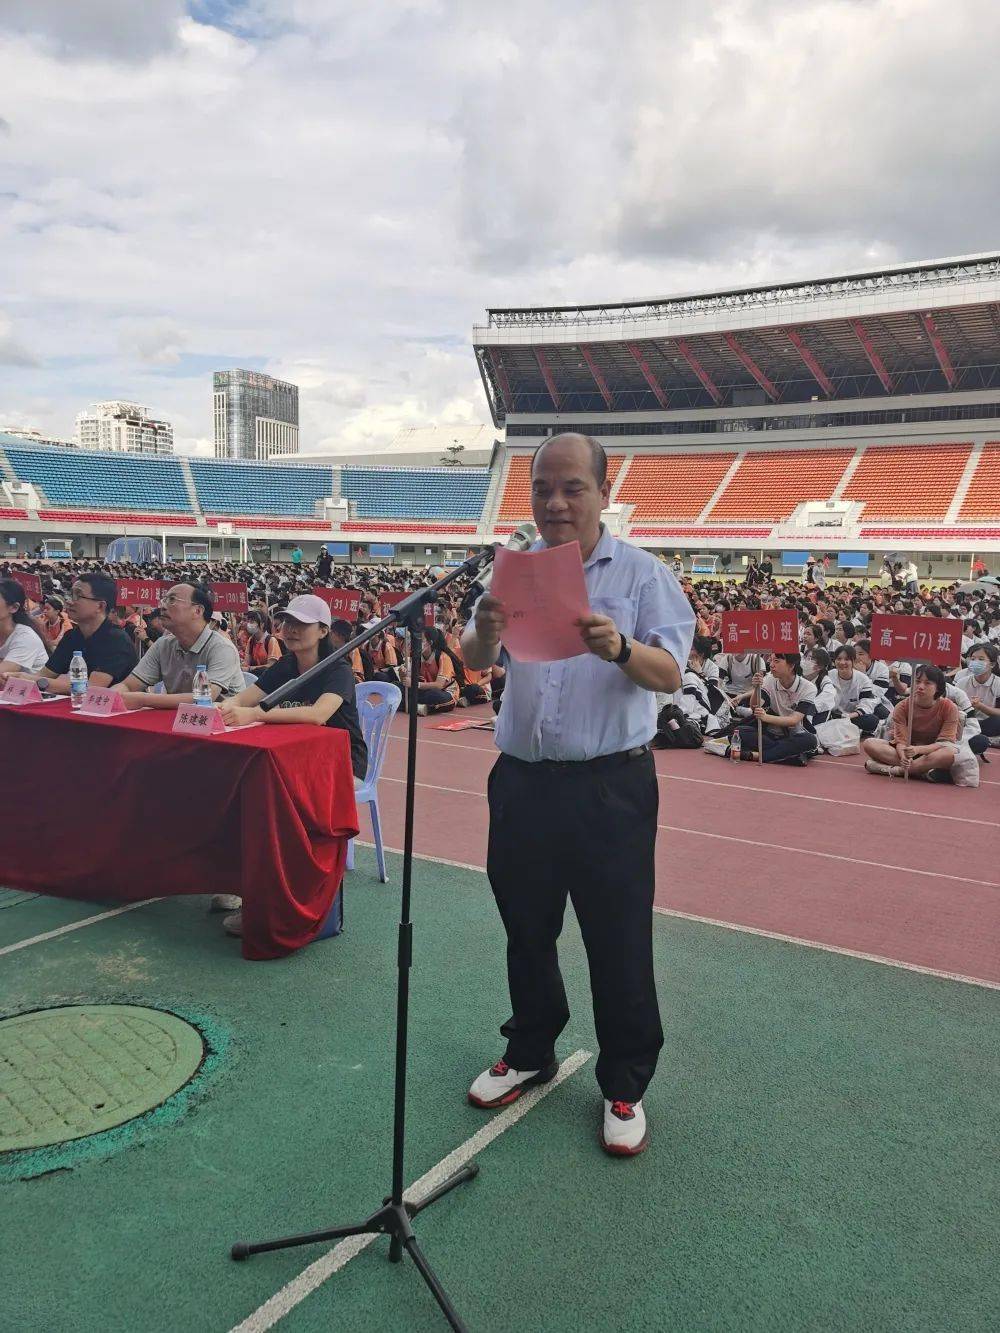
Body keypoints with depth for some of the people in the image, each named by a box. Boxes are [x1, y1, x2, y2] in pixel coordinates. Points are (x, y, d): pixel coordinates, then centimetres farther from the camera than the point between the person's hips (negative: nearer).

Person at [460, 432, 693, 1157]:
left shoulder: (642, 573, -2)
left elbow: (669, 673, -13)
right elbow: (474, 661, -3)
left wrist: (621, 648, -34)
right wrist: (485, 632, -27)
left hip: (610, 787, -3)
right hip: (523, 780, 4)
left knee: (619, 940, 5)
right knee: (526, 929, 17)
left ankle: (626, 1084, 26)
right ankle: (530, 1052, 39)